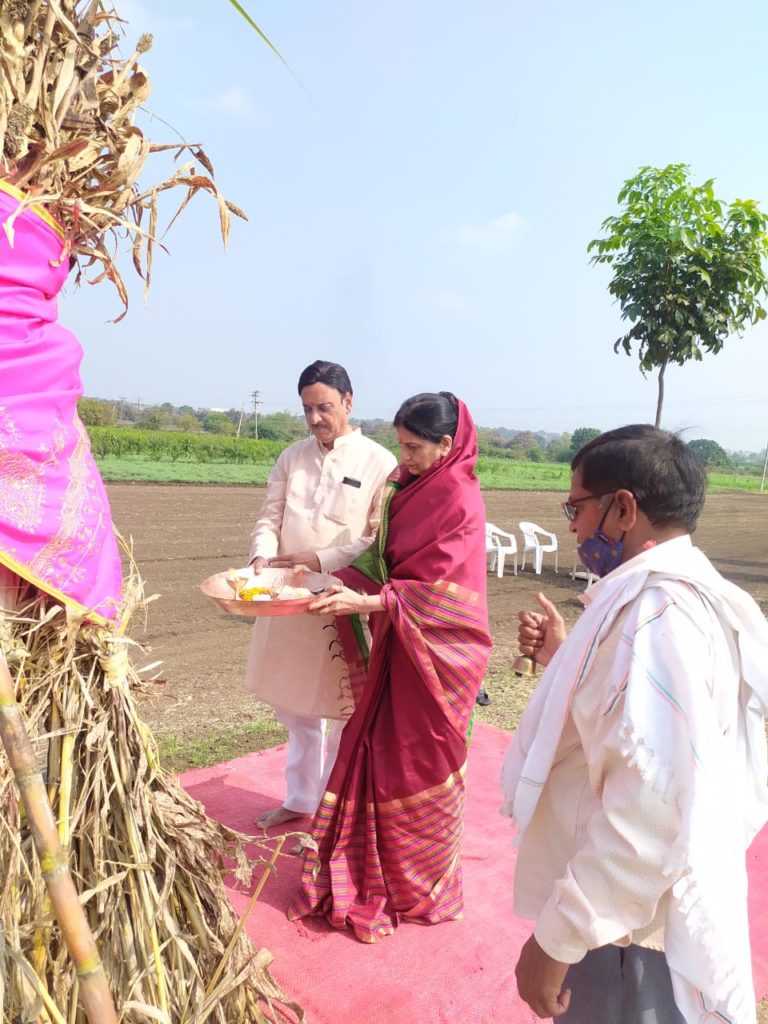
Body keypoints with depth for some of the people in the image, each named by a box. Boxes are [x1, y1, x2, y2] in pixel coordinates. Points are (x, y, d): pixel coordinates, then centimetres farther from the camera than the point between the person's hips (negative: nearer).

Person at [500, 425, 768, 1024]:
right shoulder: (680, 593, 5)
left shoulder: (657, 610, -27)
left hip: (629, 926, -9)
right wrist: (563, 659, 6)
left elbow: (650, 810, -32)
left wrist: (557, 938, -23)